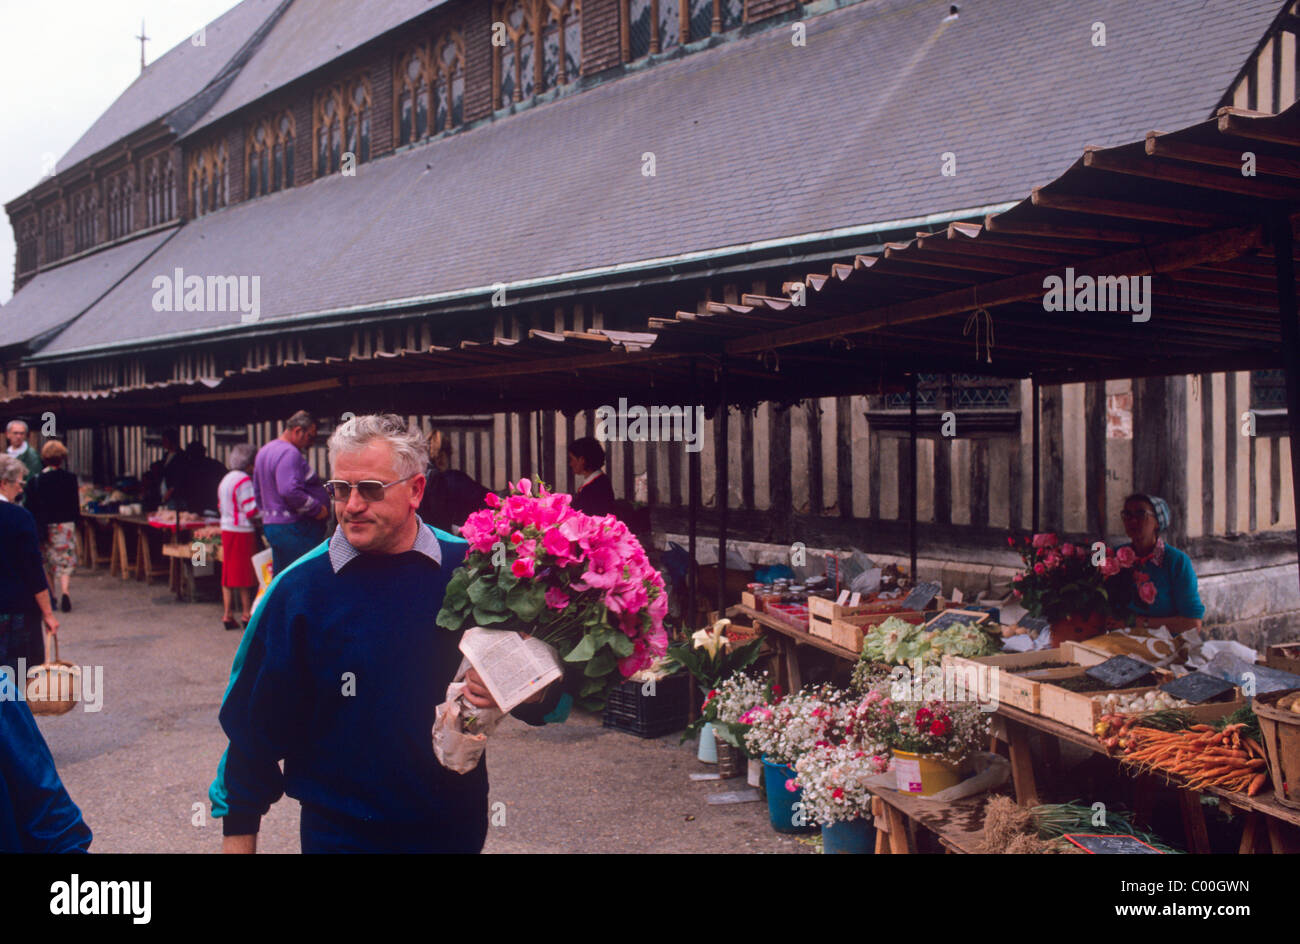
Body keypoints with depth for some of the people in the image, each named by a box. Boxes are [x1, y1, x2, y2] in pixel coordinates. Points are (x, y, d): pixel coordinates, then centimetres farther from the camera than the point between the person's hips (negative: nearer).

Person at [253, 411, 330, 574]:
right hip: (294, 528, -10)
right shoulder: (289, 453, -17)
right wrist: (317, 509, -19)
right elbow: (290, 491, -28)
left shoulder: (264, 451, 17)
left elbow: (257, 491, 25)